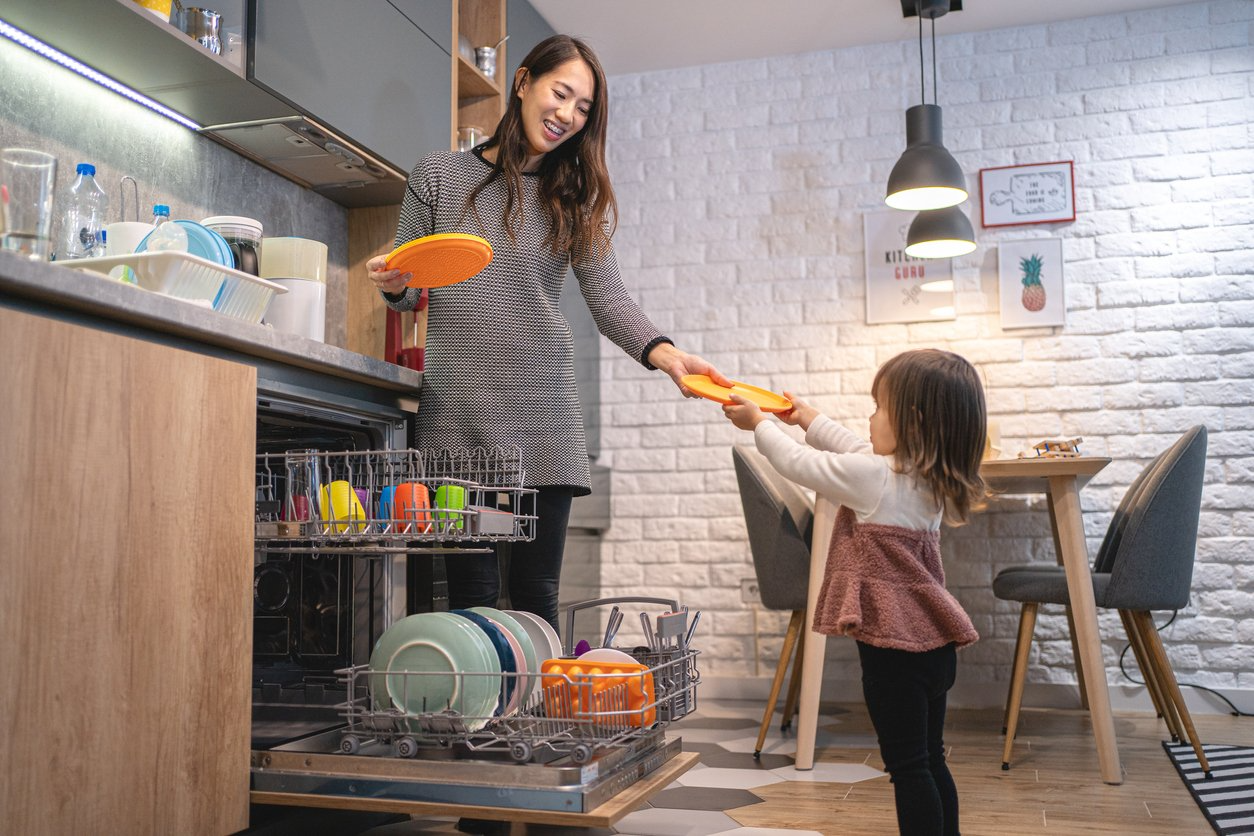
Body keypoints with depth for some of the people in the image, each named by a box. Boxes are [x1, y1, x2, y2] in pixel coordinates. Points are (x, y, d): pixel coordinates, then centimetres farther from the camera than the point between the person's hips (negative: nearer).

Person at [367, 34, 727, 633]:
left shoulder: (577, 199, 12)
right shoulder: (438, 175, 9)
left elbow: (607, 297, 0)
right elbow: (408, 293, 12)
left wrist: (662, 353, -19)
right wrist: (393, 284, -13)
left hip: (542, 410, 1)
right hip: (457, 409, -1)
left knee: (537, 592, 2)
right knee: (472, 591, 0)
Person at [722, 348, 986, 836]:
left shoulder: (873, 478, -16)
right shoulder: (932, 479, 8)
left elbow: (800, 464, -3)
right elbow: (858, 452, 24)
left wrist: (759, 423, 14)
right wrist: (810, 420, 35)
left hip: (893, 645, -8)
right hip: (934, 644, 8)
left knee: (908, 767, -2)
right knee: (930, 761, 17)